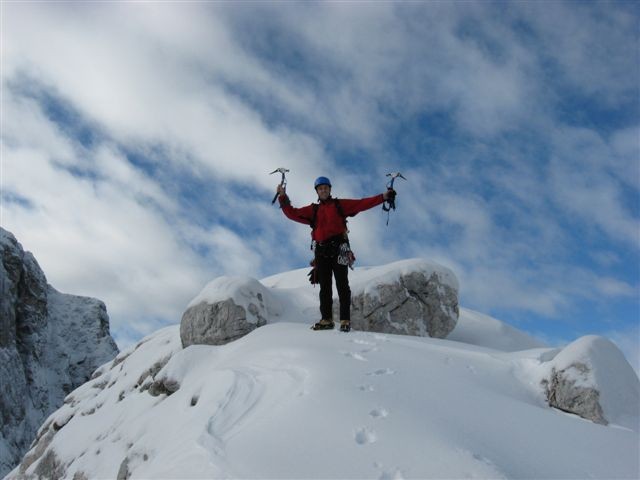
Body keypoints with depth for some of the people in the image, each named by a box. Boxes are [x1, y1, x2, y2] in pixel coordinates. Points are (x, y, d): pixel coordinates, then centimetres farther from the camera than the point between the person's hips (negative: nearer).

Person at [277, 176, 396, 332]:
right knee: (324, 287, 6)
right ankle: (326, 319, 11)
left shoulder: (340, 205, 11)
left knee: (342, 285, -6)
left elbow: (362, 203, 6)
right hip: (321, 251, 3)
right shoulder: (312, 210, 18)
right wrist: (283, 197, 5)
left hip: (338, 249, -3)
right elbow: (292, 213, 15)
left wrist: (383, 196, -2)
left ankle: (345, 320, -4)